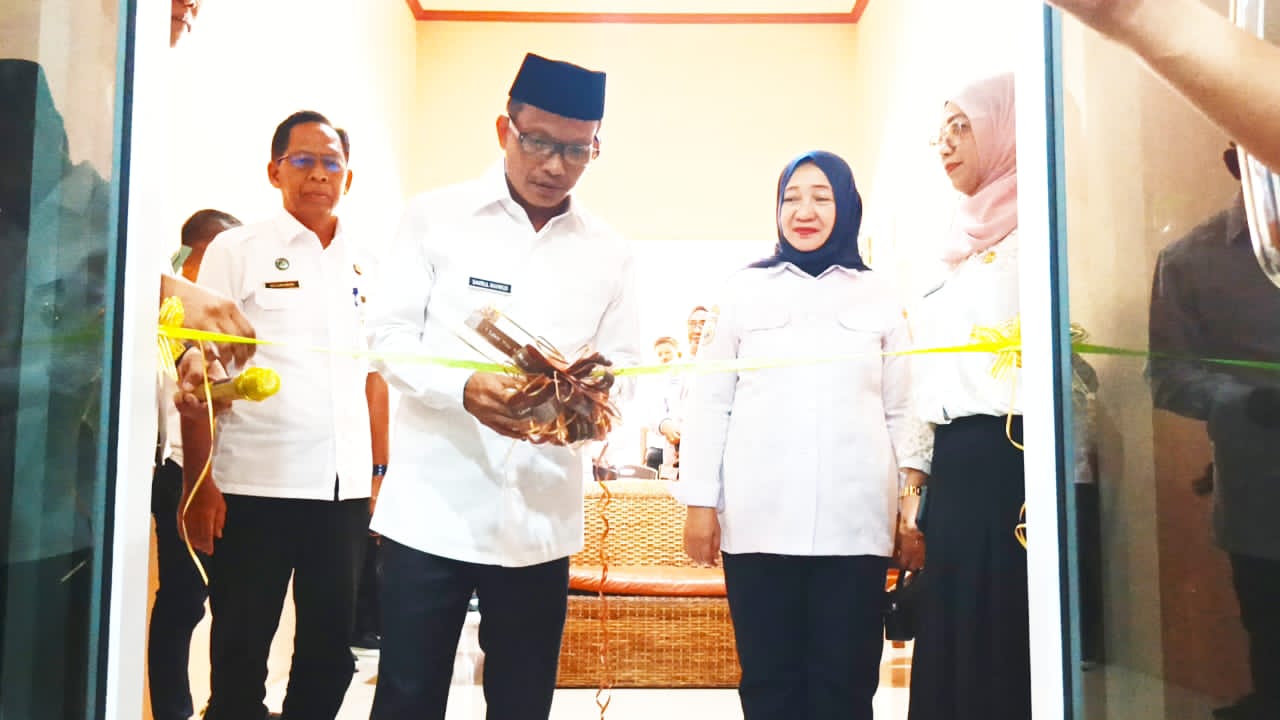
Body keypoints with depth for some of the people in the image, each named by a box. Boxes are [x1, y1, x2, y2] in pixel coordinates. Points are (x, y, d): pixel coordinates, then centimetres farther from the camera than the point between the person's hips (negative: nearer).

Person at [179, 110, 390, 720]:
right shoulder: (236, 251, 1)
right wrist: (198, 482, -9)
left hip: (345, 487, 4)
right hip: (255, 485, -3)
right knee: (241, 651, 7)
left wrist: (380, 472, 9)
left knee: (331, 646, 11)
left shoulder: (365, 263, 11)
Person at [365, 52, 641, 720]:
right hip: (433, 503, -2)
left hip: (543, 514, 3)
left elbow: (623, 361, 8)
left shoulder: (608, 251, 7)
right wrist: (463, 389, -22)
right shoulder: (434, 216, 1)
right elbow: (389, 335, -3)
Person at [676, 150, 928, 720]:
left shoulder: (878, 295, 12)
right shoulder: (744, 289, 9)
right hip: (758, 520, 0)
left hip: (854, 522, 1)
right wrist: (700, 502, 2)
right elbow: (709, 401, 7)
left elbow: (902, 409, 11)